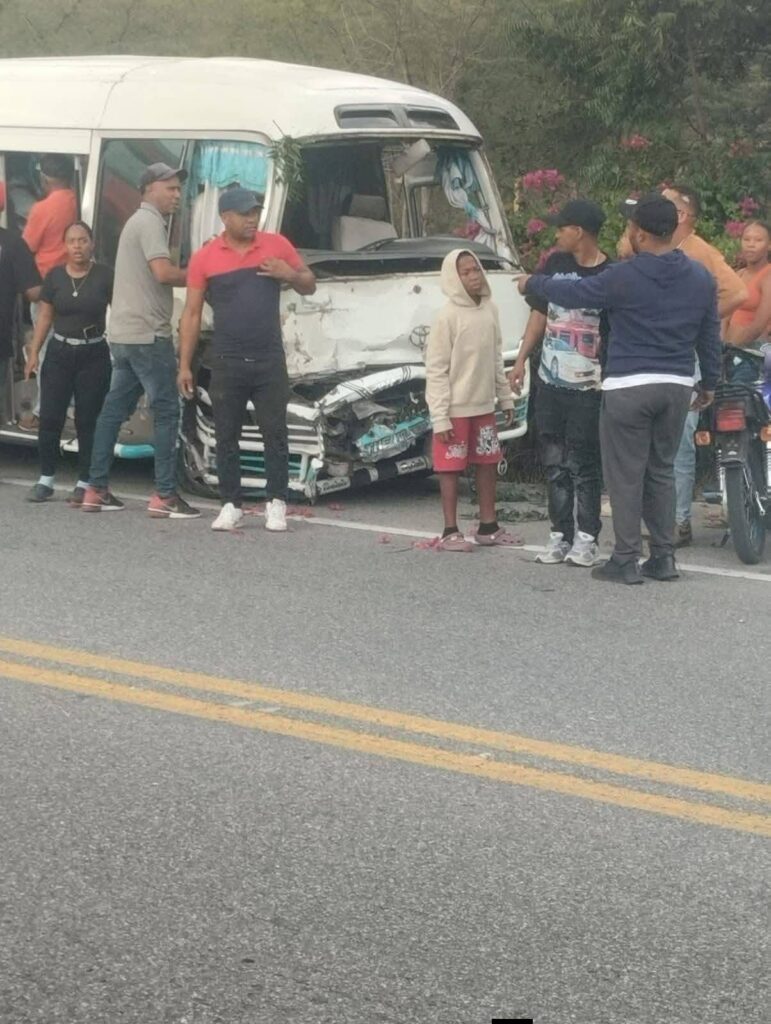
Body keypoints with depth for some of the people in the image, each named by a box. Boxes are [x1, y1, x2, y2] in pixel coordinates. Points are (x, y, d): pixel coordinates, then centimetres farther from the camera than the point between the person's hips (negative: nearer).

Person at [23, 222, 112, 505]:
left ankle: (84, 483, 7)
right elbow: (45, 315, 9)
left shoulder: (104, 276, -3)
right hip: (59, 354, 2)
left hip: (94, 355, -2)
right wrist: (34, 352, 4)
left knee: (88, 420, 0)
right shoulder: (55, 276, 5)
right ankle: (45, 479, 8)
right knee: (50, 417, -1)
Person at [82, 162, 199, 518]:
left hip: (123, 332, 10)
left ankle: (96, 489, 13)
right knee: (166, 410, -7)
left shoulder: (137, 221, 22)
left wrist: (190, 274, 9)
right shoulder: (150, 222, -10)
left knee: (114, 408, 11)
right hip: (146, 333, -10)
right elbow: (163, 272, -23)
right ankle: (164, 495, -9)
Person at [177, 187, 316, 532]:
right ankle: (231, 505, 14)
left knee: (275, 434, 0)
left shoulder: (277, 245, 2)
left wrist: (290, 275, -11)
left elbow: (310, 286, 13)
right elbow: (192, 313, 3)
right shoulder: (205, 257, -1)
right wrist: (184, 365, 0)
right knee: (226, 437, 5)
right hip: (226, 362, 0)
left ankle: (276, 503, 8)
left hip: (270, 361, 0)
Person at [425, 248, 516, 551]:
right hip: (456, 408, -6)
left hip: (484, 405, 6)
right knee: (452, 468, 1)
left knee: (488, 464, 12)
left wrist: (506, 397, 14)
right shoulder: (448, 316, -15)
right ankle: (450, 532, 8)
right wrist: (440, 416, -17)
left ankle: (488, 527, 23)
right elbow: (436, 369, -14)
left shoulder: (489, 310, 4)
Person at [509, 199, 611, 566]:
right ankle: (560, 534, 15)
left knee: (583, 466, 0)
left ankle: (586, 538, 6)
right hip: (549, 383, 5)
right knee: (555, 464, 9)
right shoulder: (555, 264, 7)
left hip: (587, 387, -5)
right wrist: (521, 361, 12)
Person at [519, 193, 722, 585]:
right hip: (677, 387, 5)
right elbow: (710, 336, 11)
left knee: (626, 475, 1)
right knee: (662, 472, 14)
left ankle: (626, 560, 1)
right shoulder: (701, 278, 4)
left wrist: (531, 283, 18)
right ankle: (663, 557, 13)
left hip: (629, 387, -5)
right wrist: (709, 382, 22)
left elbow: (572, 293, 0)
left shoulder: (623, 278, -12)